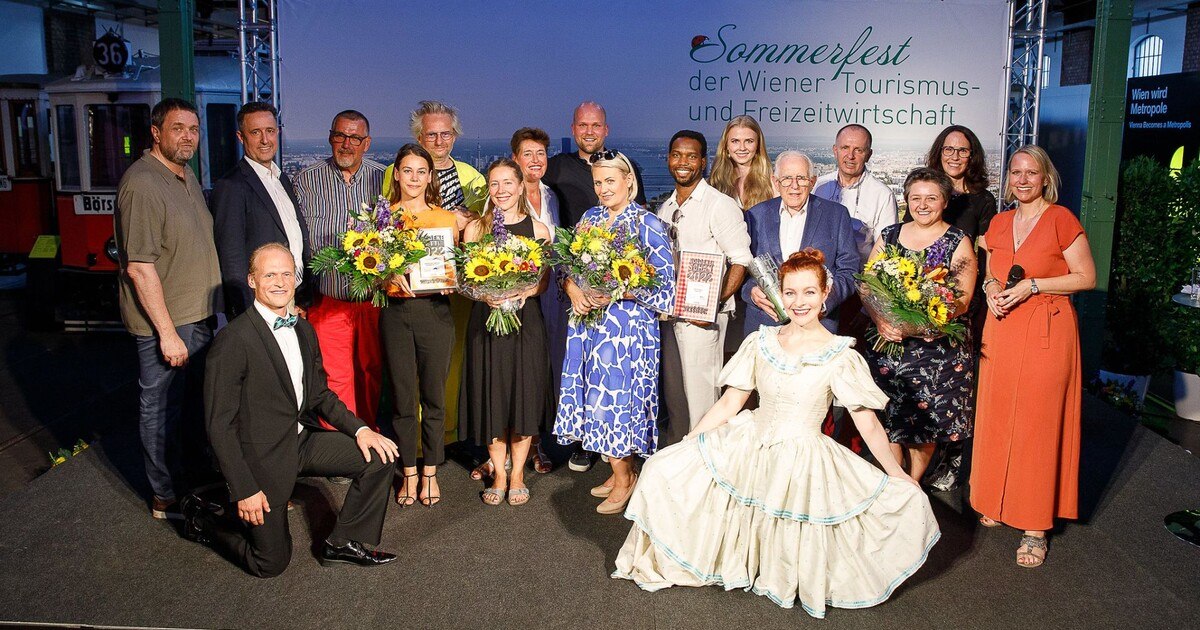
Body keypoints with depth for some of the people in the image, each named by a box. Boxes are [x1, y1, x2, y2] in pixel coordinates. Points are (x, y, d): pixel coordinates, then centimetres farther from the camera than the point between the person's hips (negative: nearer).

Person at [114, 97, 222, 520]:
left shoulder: (187, 176, 11)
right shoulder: (142, 183, -18)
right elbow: (139, 266, -22)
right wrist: (167, 331, -21)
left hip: (199, 314, 9)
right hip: (164, 321, -9)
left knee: (194, 402, 19)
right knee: (161, 407, 5)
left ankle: (191, 477, 36)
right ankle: (167, 497, 19)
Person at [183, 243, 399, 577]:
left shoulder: (303, 330, 3)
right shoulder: (234, 340, -20)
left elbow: (320, 395, 13)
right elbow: (220, 425, -19)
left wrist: (359, 429, -3)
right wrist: (244, 490, -19)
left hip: (302, 440, 7)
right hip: (262, 455, -7)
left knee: (380, 456, -7)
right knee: (271, 563, 3)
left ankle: (343, 542, 8)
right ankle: (204, 517, 27)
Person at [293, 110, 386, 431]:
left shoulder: (382, 178, 4)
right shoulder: (307, 179, 0)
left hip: (374, 297, 2)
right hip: (328, 299, -2)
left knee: (372, 372, 13)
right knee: (335, 378, -2)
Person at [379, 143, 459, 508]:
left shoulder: (447, 218, 9)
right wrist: (391, 275, -15)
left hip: (435, 310, 0)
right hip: (396, 311, 0)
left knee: (434, 396, 4)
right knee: (403, 397, 5)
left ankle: (430, 474, 19)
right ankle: (409, 474, 18)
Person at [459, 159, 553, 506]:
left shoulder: (538, 229, 5)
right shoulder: (475, 228, 6)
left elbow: (543, 281, 2)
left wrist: (524, 292, -18)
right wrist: (487, 295, -17)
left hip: (526, 319, 0)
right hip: (485, 319, 1)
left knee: (523, 394, 2)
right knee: (490, 396, 4)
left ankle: (517, 474, 17)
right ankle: (499, 474, 18)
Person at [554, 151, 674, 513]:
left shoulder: (649, 225, -6)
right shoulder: (590, 218, 11)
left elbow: (664, 287, -9)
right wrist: (572, 289, -9)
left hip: (627, 324, -6)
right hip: (589, 320, 6)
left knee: (611, 397, -5)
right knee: (595, 396, 8)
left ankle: (623, 480, 14)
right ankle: (620, 471, 25)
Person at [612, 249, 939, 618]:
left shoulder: (840, 356, -7)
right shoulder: (761, 342, 2)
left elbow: (868, 424, -5)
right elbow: (729, 403, 6)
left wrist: (899, 477, -6)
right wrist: (684, 445, 3)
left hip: (804, 460, -2)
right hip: (748, 449, 2)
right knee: (666, 471, -8)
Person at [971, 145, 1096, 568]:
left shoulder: (1060, 219, -5)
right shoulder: (999, 223, 12)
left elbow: (1087, 277, -6)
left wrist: (1032, 286, -15)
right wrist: (991, 287, -1)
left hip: (1047, 331, -5)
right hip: (1001, 329, 5)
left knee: (1038, 423, -3)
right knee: (998, 418, 8)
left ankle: (1036, 526, 6)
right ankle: (998, 503, 25)